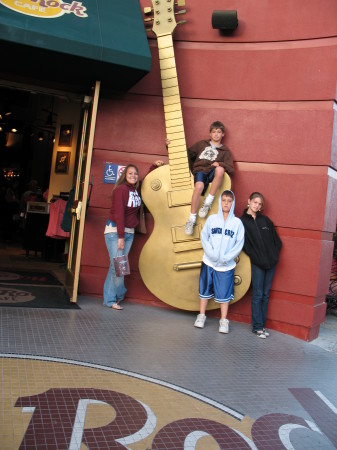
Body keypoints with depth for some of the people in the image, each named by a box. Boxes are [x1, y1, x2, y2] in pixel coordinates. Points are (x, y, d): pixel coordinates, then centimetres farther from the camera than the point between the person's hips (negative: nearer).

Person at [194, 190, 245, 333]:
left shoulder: (237, 222, 1)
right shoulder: (212, 219, 3)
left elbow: (239, 244, -2)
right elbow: (204, 237, 0)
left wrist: (227, 257, -13)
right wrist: (212, 254, -13)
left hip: (227, 265, -1)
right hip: (209, 262, 1)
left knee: (224, 292, 3)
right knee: (205, 289, 10)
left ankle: (224, 321, 15)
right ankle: (201, 316, 24)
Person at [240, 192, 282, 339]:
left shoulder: (265, 220, 11)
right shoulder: (242, 222, 0)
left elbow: (276, 240, 13)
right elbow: (245, 245, -6)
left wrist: (275, 255, 1)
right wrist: (257, 259, -12)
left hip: (271, 263, 4)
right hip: (257, 264, -4)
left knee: (265, 295, 8)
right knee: (258, 295, -2)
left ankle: (262, 324, 17)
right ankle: (257, 326, 7)